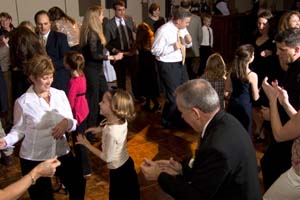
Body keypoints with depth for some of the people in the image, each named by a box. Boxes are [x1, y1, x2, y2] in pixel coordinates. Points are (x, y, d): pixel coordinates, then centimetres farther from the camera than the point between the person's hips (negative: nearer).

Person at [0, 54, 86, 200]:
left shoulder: (60, 95, -3)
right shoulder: (22, 102, -12)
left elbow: (73, 124, 1)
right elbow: (19, 129, -5)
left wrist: (67, 123, -21)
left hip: (61, 153, 3)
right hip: (34, 159, -3)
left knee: (78, 185, 18)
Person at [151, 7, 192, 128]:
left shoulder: (182, 29, 2)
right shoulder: (164, 31, -20)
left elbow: (187, 45, 16)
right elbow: (155, 50, -19)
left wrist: (188, 41, -8)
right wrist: (173, 47, -27)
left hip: (181, 63, 8)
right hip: (168, 66, -8)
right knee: (173, 95, -2)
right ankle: (168, 122, 21)